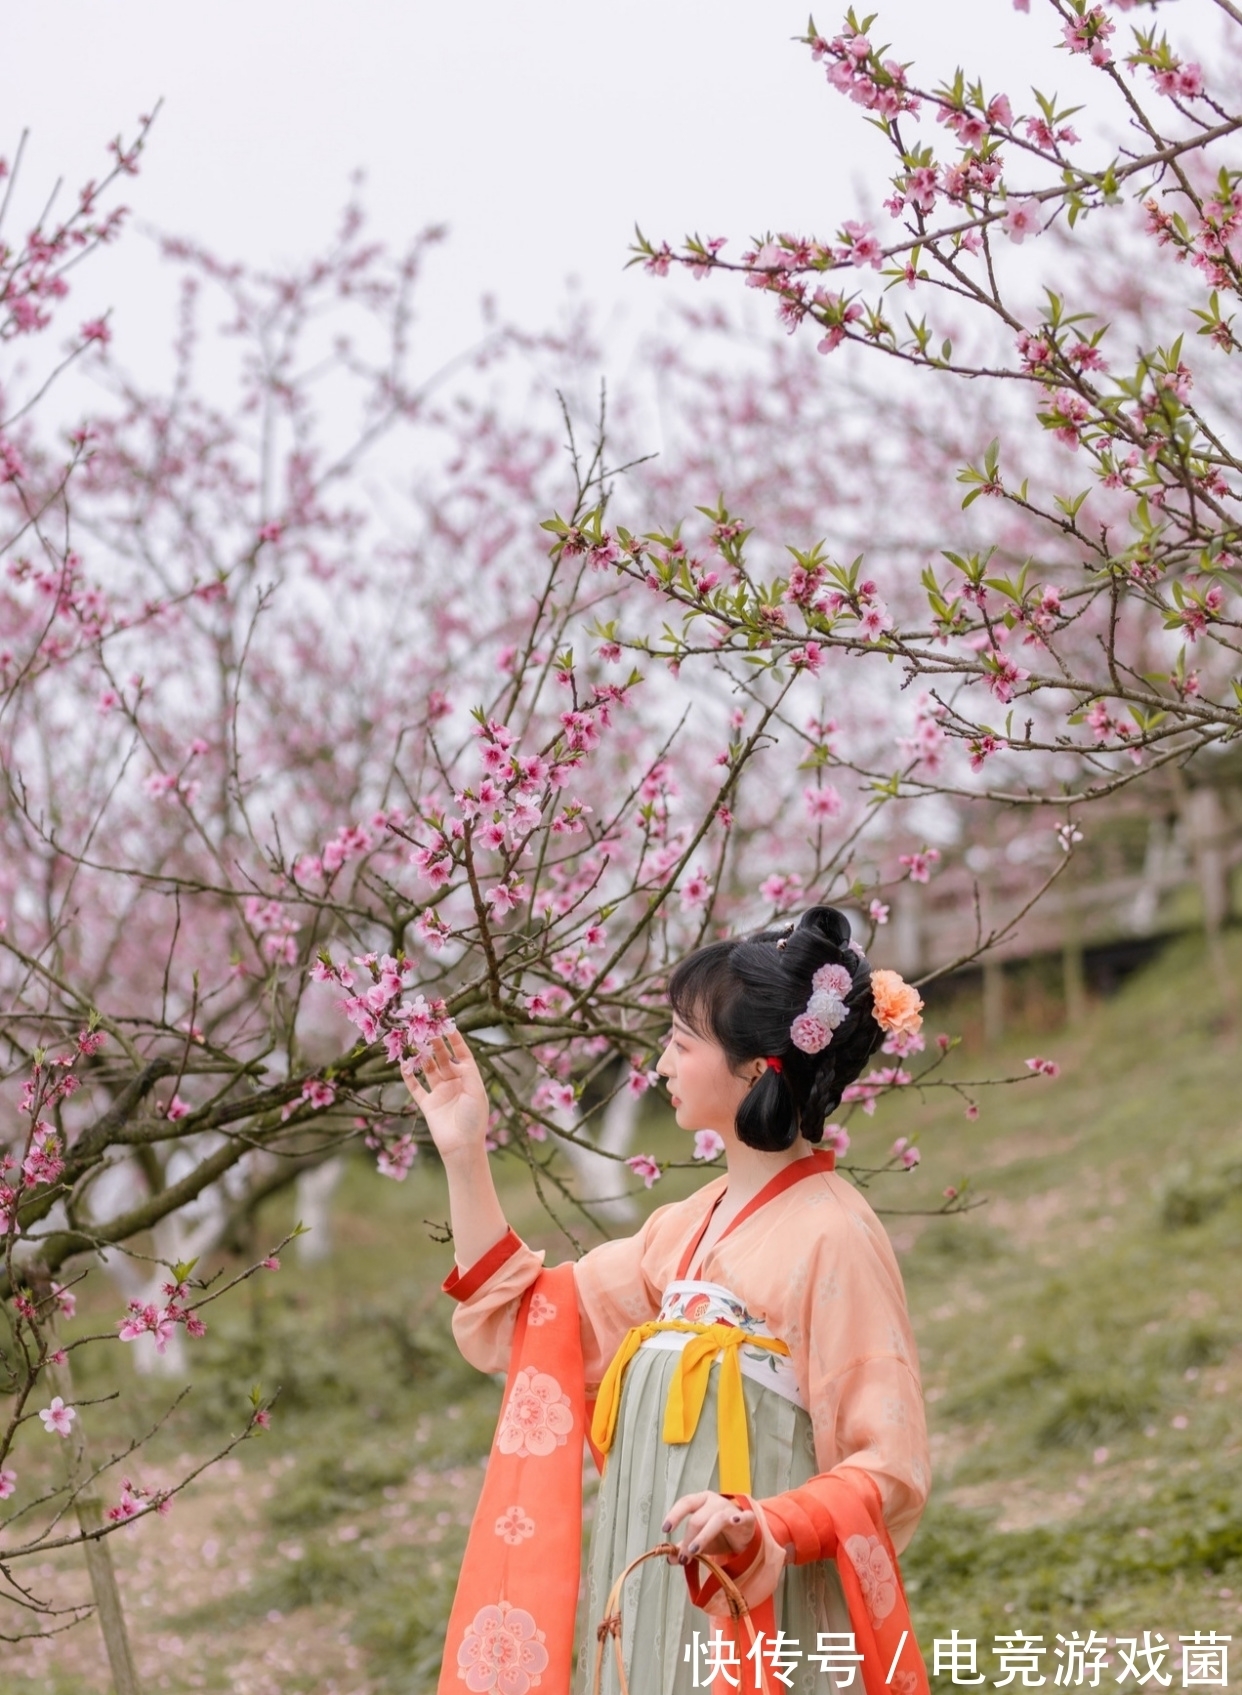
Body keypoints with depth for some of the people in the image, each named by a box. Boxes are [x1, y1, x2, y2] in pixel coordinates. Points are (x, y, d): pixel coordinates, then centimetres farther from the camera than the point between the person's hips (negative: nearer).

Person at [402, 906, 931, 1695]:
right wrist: (464, 1156, 12)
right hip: (653, 1603, 7)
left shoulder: (832, 1236, -12)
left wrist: (763, 1527, -30)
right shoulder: (690, 1226, 11)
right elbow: (521, 1327, 14)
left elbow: (885, 1471, -14)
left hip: (759, 1622, -7)